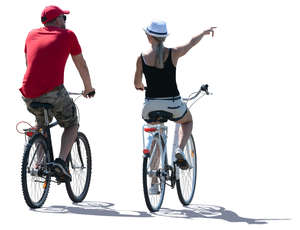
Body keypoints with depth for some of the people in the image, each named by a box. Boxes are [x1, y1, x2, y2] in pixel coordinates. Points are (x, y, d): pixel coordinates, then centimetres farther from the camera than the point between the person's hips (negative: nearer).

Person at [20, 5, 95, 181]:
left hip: (29, 95, 4)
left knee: (41, 123, 34)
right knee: (72, 126, 18)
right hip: (54, 92, -4)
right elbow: (81, 65, 18)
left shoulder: (32, 35, 19)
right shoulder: (68, 35, 9)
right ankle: (61, 160, -5)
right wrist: (89, 88, 34)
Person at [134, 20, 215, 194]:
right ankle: (180, 150, 6)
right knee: (188, 121, 34)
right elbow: (193, 42, 14)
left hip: (151, 106, 1)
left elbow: (137, 85, 10)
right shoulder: (173, 53, -6)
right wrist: (205, 32, 34)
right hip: (173, 106, -1)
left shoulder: (142, 58, -2)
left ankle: (154, 184, 21)